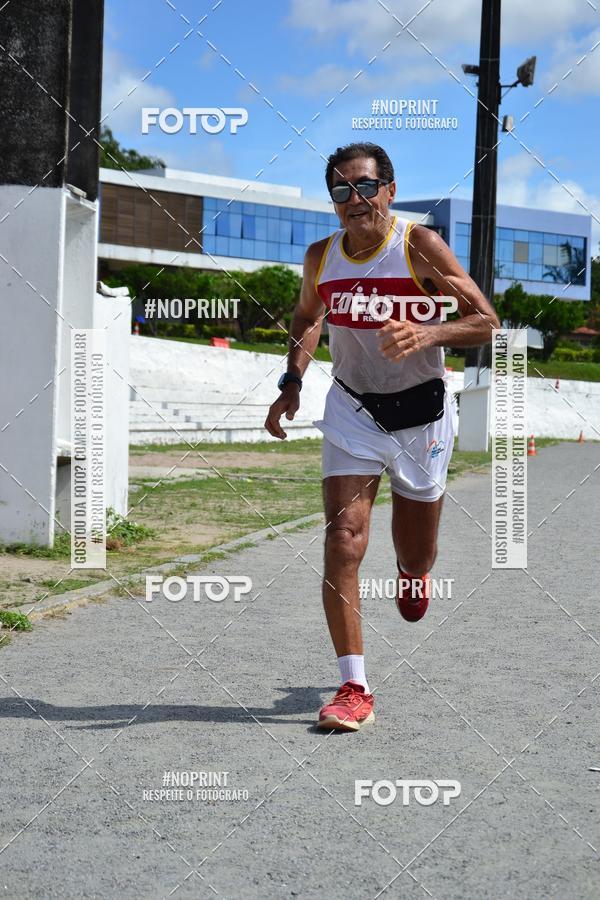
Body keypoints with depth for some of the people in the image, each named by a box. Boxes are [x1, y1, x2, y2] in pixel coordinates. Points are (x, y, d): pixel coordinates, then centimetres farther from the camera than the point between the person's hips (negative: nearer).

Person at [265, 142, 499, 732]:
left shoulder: (421, 246, -16)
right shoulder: (320, 257, -3)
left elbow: (485, 323, -16)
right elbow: (306, 319, 16)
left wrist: (426, 335, -34)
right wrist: (292, 382, 1)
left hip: (421, 412, -2)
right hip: (352, 410, 2)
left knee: (415, 559, 12)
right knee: (343, 537, -16)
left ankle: (413, 570, 53)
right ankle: (354, 689, -11)